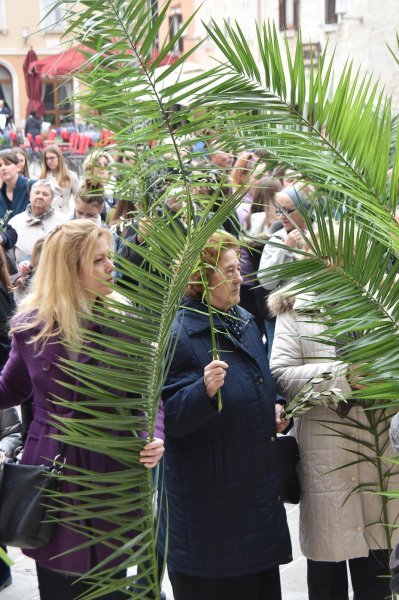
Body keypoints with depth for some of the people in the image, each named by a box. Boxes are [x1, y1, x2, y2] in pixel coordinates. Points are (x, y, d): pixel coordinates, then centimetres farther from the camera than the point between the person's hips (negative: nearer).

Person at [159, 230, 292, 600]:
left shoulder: (244, 322, 9)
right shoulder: (179, 335, -17)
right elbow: (171, 418, -20)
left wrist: (275, 409, 6)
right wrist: (205, 391, -37)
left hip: (258, 487, 8)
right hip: (208, 498, -8)